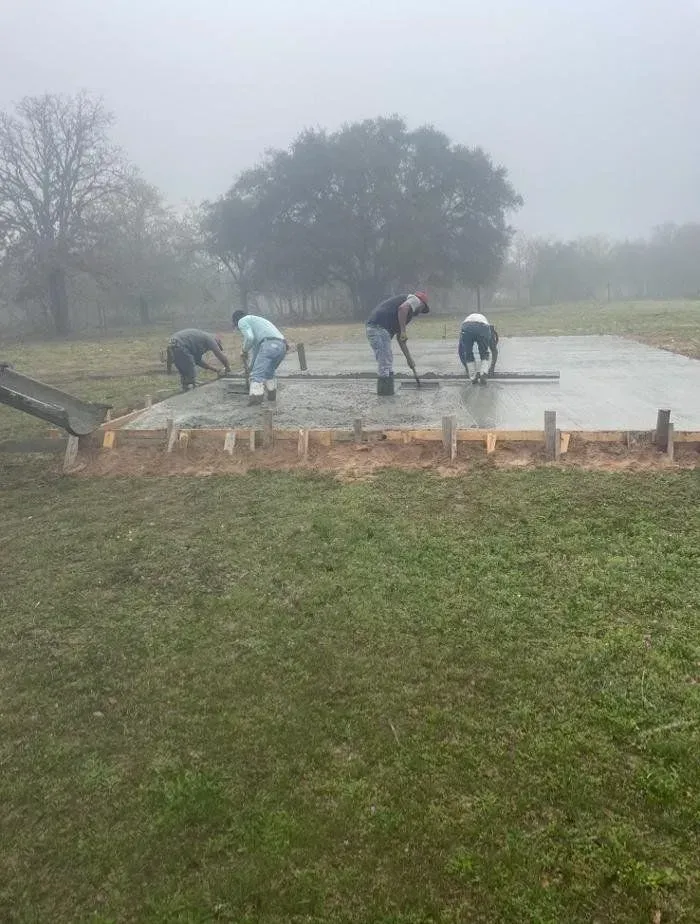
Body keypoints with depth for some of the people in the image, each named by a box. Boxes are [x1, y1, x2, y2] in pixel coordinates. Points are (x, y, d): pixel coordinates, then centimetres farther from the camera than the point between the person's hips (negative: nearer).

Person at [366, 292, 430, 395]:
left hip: (372, 328, 10)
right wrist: (403, 331, -17)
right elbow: (402, 308, -20)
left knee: (388, 361, 19)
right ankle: (385, 391, -1)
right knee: (385, 364, -5)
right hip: (379, 328, -10)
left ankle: (387, 391, 24)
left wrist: (409, 359, 34)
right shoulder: (415, 300, 7)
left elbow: (400, 339, 32)